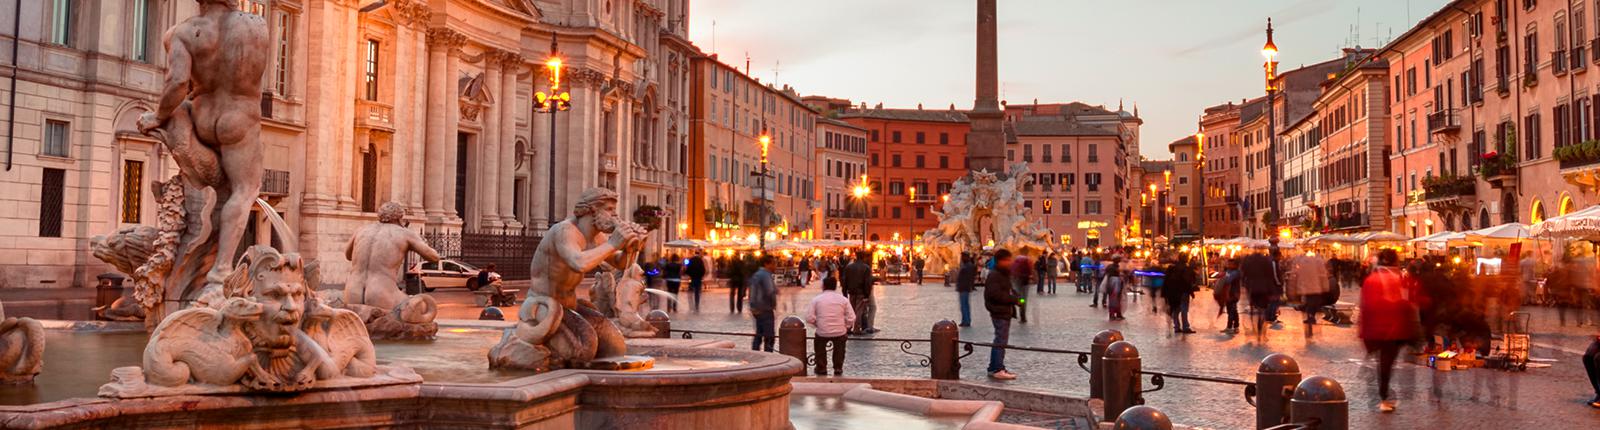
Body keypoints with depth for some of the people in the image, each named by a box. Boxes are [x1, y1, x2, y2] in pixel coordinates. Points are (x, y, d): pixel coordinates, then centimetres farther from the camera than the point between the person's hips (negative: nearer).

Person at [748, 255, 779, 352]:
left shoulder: (756, 274, 13)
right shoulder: (766, 275, -16)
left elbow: (752, 292, 19)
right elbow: (770, 292, -25)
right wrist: (774, 304, -9)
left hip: (757, 309, 9)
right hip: (765, 310, -9)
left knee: (758, 335, 15)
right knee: (770, 337, -6)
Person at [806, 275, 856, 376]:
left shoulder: (816, 299, -3)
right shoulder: (843, 299, 0)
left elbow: (809, 318, -8)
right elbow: (851, 318, -4)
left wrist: (817, 324, 10)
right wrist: (846, 327, 13)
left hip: (822, 332, -1)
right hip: (840, 333, 1)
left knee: (819, 347, 31)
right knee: (839, 348, 32)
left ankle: (821, 369, 31)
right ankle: (838, 368, 32)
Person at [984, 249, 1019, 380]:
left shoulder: (1004, 274, 18)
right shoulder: (994, 275, -14)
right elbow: (996, 294, -23)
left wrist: (1014, 296, 5)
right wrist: (1013, 299, -19)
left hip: (1005, 311, 10)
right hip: (999, 312, -10)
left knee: (1000, 340, 14)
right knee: (1001, 341, -11)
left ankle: (993, 368, 21)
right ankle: (998, 369, -9)